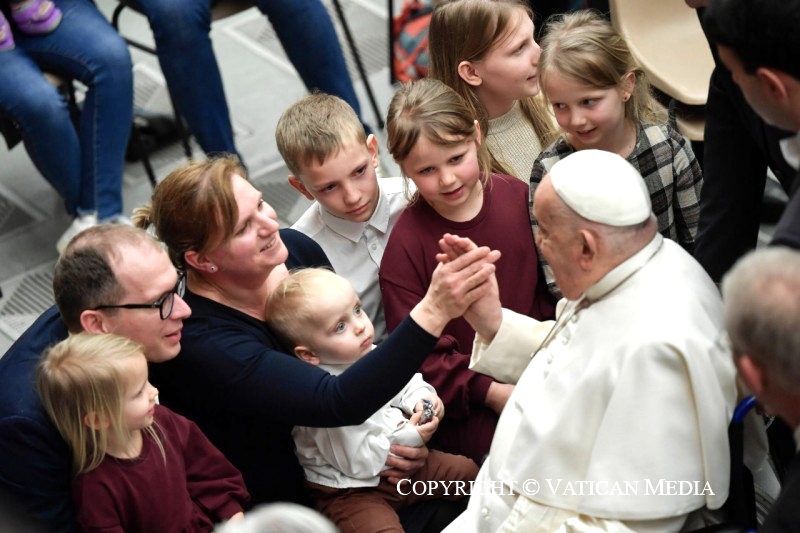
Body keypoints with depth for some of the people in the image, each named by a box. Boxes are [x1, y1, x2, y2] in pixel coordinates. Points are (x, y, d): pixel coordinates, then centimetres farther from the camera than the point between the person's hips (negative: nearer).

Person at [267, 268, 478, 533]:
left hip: (402, 464, 8)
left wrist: (421, 398, -7)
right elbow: (357, 462, -24)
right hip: (352, 489, -8)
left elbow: (406, 381, 15)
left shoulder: (371, 355, -5)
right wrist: (408, 437, -19)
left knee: (467, 471, 11)